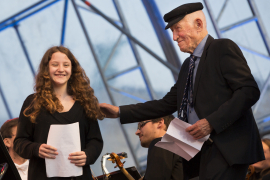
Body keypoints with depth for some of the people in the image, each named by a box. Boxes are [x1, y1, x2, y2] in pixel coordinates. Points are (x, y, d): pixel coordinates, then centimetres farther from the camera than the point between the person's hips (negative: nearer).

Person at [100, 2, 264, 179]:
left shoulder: (223, 48, -4)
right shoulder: (188, 65, 22)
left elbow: (249, 91, -14)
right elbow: (167, 104, 24)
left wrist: (211, 122, -19)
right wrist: (120, 112, 17)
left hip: (228, 148, -8)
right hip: (206, 150, 8)